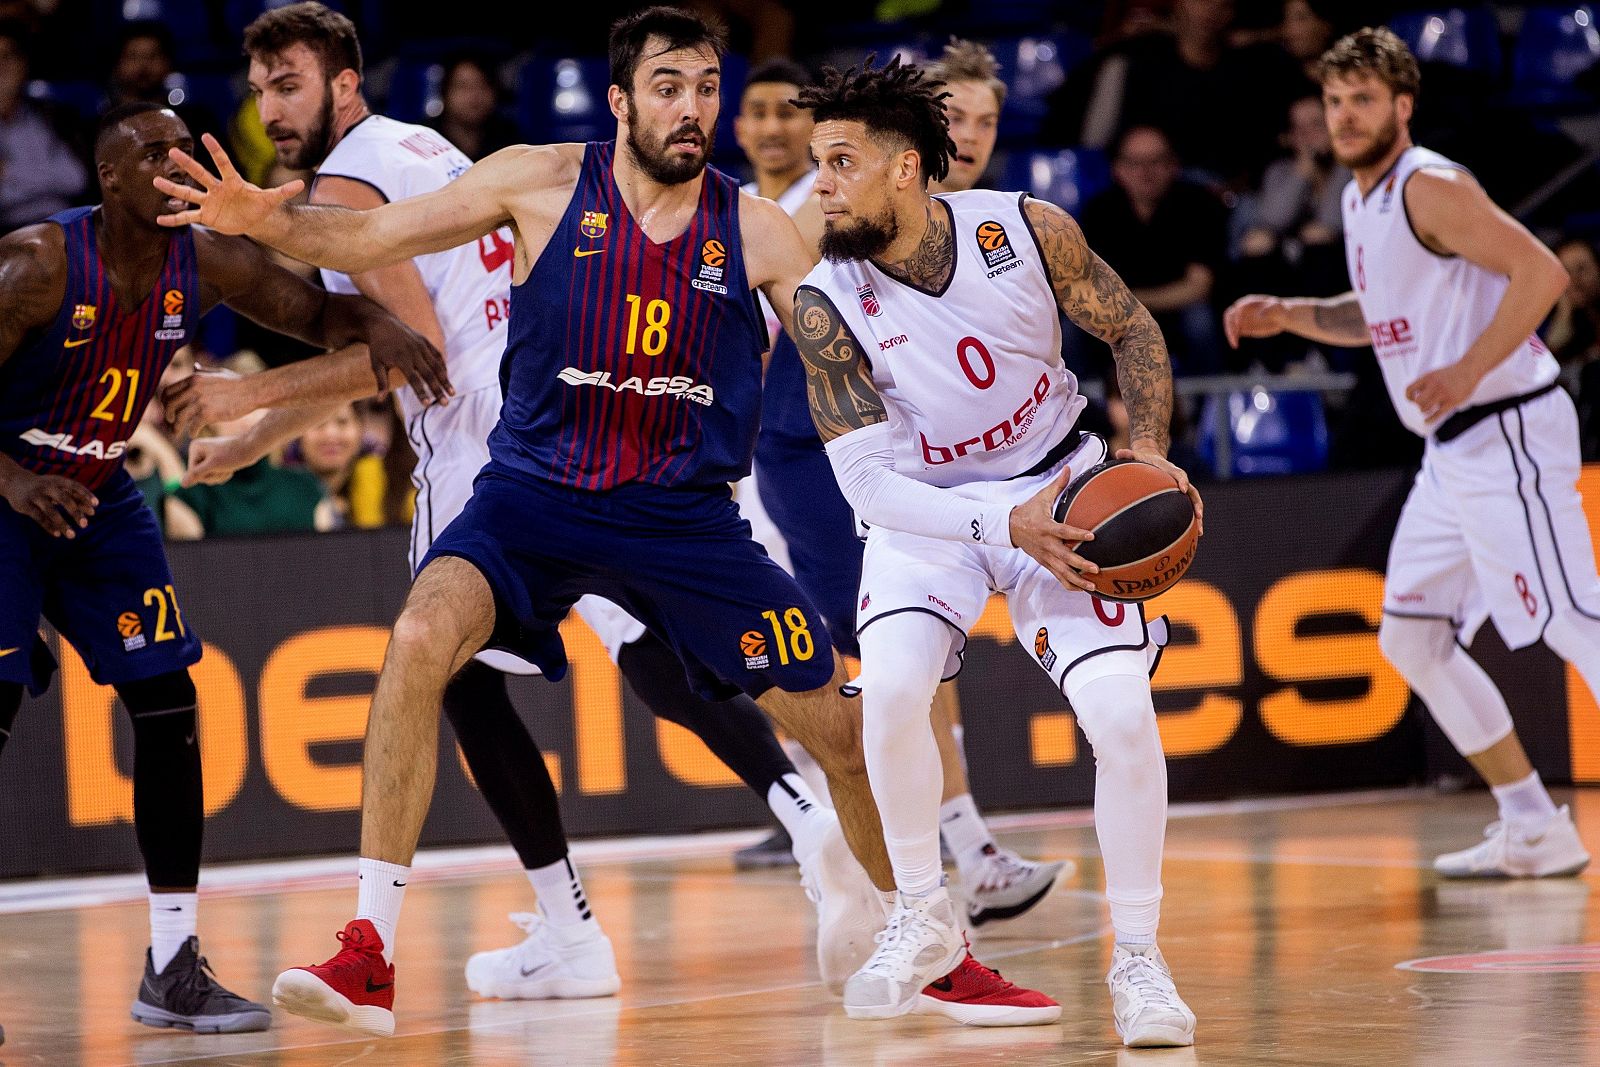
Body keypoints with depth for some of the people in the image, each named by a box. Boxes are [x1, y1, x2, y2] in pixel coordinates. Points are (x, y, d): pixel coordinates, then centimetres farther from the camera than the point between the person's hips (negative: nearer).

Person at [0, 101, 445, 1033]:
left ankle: (173, 967, 4)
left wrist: (374, 323, -19)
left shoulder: (208, 263, -9)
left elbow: (314, 310, 4)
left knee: (168, 705, -3)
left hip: (100, 500, 6)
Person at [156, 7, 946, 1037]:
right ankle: (370, 960, -24)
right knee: (424, 638, -29)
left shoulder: (758, 232, -3)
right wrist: (267, 221, -25)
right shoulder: (543, 184, -6)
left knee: (840, 728, 2)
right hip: (535, 492, -1)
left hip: (688, 516, 2)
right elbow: (371, 237, -6)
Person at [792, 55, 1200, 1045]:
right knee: (890, 690, -26)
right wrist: (1005, 527, -31)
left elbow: (1133, 331, -1)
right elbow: (865, 479, -20)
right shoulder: (826, 305, -19)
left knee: (1124, 713, -17)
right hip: (926, 509, 0)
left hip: (1058, 487, 0)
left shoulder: (1028, 229, -18)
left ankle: (1138, 959, 0)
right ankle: (924, 921, -3)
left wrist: (1150, 455, -15)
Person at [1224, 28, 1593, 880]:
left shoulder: (1430, 188, -13)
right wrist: (1289, 316, 14)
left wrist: (1468, 371, -25)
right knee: (1411, 636, 11)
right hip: (1454, 448, 10)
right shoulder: (1361, 199, 15)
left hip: (1505, 430, -10)